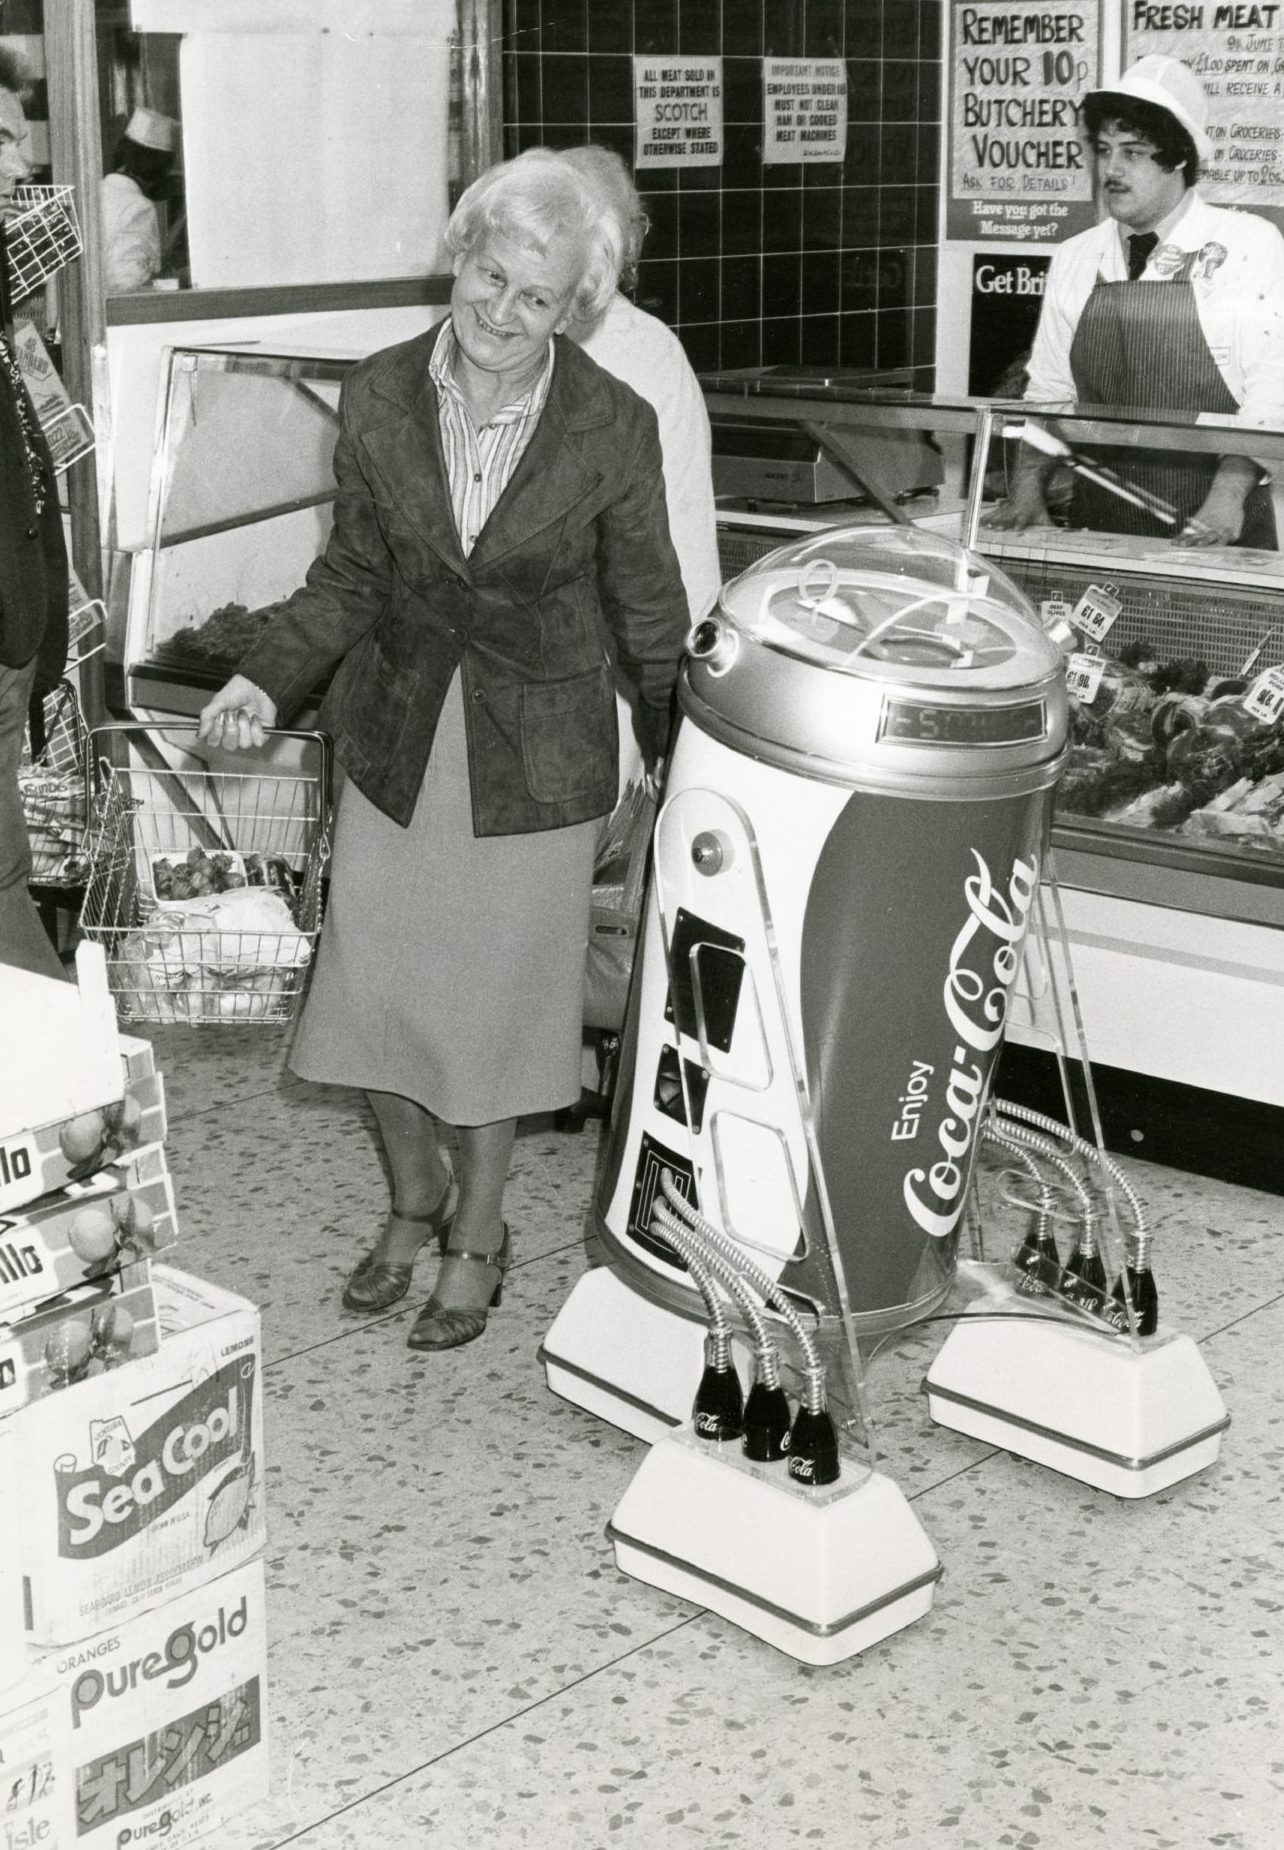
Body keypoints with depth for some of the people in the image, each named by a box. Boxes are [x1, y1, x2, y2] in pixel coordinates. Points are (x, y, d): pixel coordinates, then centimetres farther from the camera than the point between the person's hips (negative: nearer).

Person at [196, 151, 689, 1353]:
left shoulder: (613, 428, -14)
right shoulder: (378, 398, -7)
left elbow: (647, 617, -5)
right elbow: (354, 574, 4)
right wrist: (267, 679, -8)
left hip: (536, 762, -3)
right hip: (395, 741, 3)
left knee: (497, 998, 10)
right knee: (372, 980, 11)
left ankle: (478, 1231, 33)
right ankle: (412, 1195, 39)